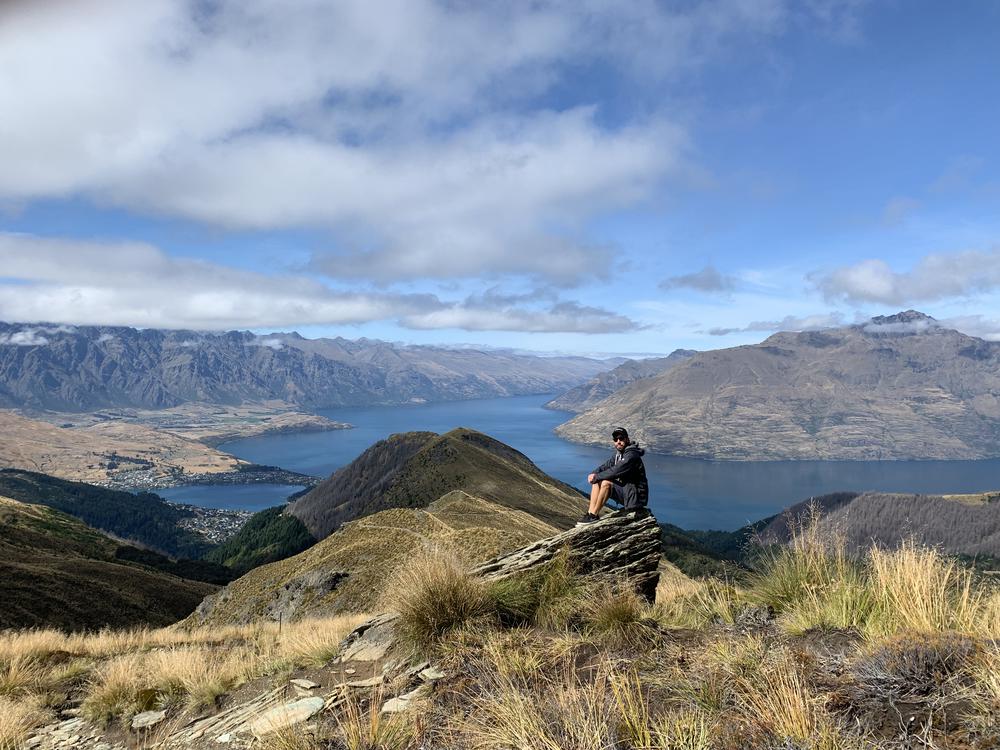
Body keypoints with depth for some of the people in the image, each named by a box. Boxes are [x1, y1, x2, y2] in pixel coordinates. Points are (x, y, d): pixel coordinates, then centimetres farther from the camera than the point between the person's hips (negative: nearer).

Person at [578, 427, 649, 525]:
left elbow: (615, 471, -27)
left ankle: (594, 515, -16)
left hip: (634, 496, -10)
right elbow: (606, 466, 10)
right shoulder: (618, 453, 9)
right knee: (596, 482, 0)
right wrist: (593, 474, -10)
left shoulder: (631, 455, -21)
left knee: (606, 483, -27)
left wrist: (596, 477, -16)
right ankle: (590, 513, -9)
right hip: (623, 489, 10)